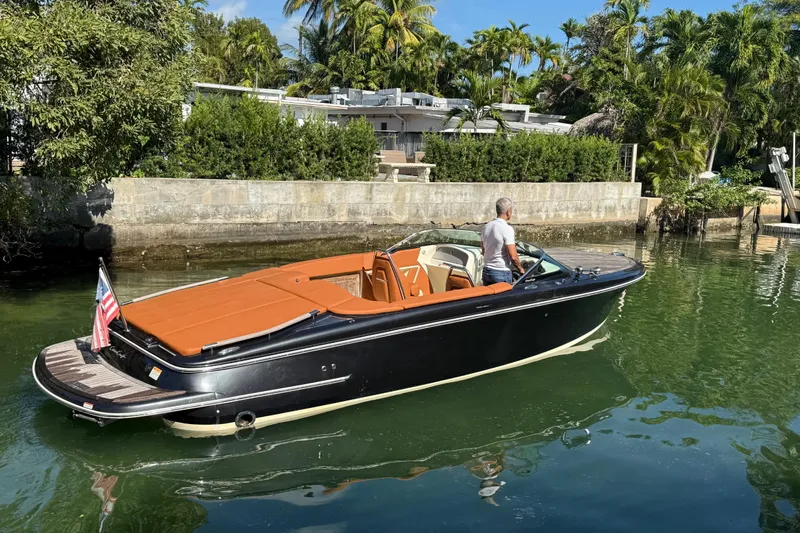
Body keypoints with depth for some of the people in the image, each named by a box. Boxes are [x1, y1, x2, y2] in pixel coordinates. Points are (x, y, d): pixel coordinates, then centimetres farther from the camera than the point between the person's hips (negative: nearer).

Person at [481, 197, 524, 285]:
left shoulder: (486, 227, 6)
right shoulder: (507, 229, -17)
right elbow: (513, 257, -19)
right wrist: (520, 269, -3)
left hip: (486, 271, 7)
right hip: (502, 273, -7)